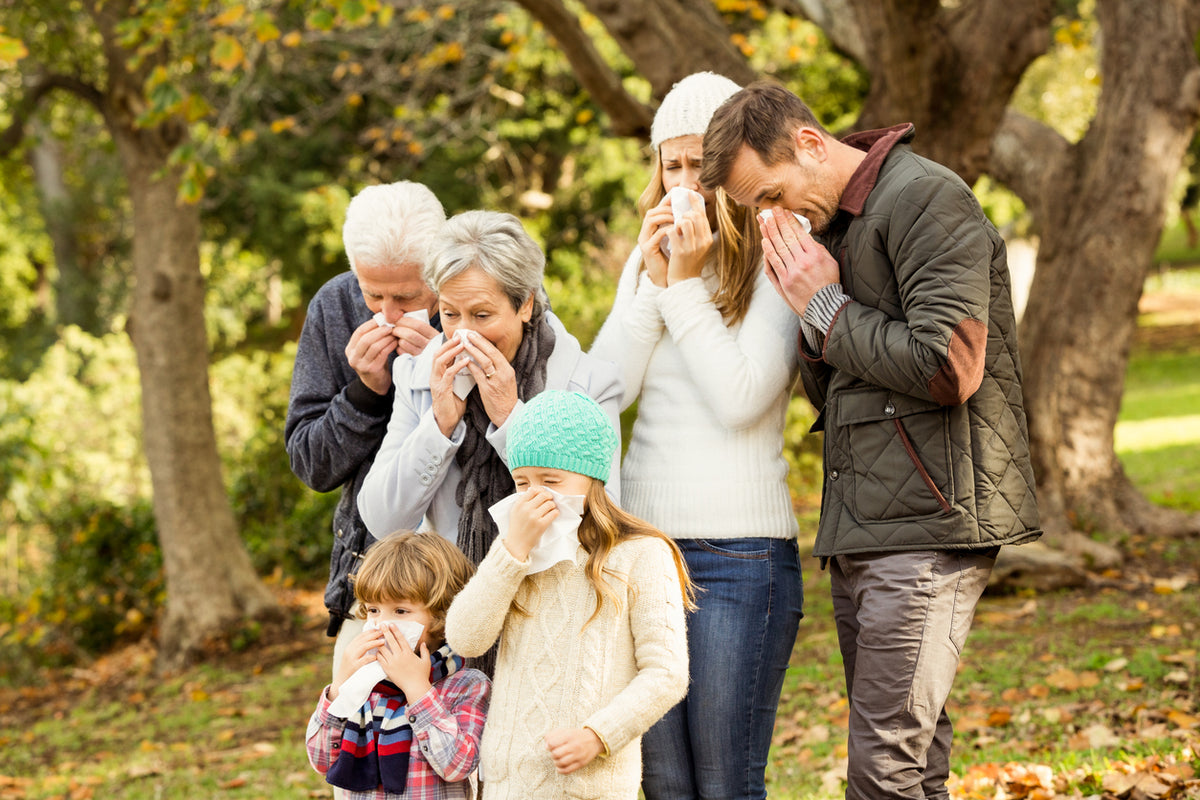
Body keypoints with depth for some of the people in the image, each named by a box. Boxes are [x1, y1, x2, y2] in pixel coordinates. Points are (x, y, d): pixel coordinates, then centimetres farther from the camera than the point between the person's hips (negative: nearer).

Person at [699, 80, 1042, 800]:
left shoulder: (926, 199, -10)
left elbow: (948, 369, -20)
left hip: (929, 522, -9)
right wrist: (818, 331, 0)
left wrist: (827, 309, -9)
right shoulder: (830, 227, 18)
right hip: (859, 530, 9)